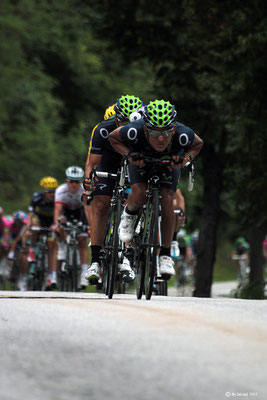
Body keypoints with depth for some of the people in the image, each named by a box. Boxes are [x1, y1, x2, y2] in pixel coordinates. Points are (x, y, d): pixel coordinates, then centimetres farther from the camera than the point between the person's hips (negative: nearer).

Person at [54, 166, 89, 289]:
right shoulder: (61, 190, -33)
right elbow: (57, 209, -42)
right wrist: (56, 224, -57)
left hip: (79, 211, 0)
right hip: (65, 211, 0)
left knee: (83, 242, -10)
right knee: (60, 225, -32)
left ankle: (84, 274, -9)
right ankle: (62, 248, -3)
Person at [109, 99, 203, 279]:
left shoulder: (183, 135, -39)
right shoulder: (135, 132, -41)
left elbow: (198, 144, -13)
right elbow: (113, 137, -17)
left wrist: (186, 158, -31)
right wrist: (128, 154, -32)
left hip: (169, 163, 1)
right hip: (140, 160, -1)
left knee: (167, 200, -18)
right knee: (139, 194, -27)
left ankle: (166, 255, -6)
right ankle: (129, 214, 10)